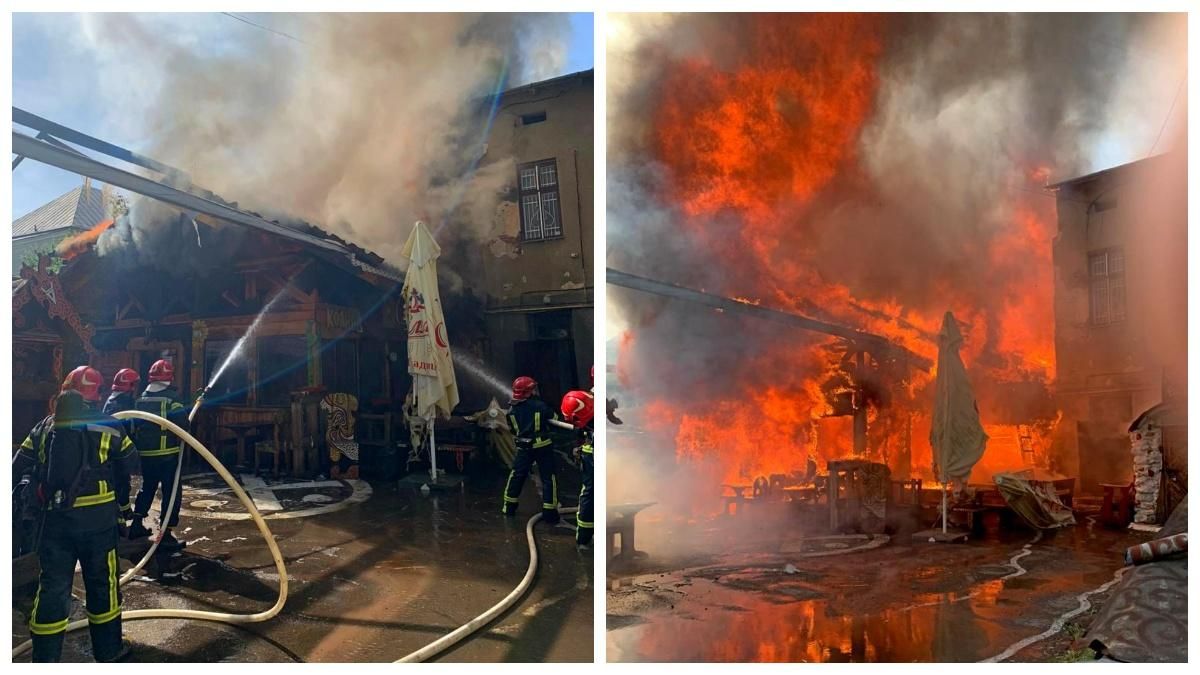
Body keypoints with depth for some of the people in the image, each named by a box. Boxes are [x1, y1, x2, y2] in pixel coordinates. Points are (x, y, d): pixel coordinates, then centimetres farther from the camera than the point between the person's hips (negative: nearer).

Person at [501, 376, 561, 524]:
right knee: (548, 478, 2)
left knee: (517, 475, 19)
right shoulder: (540, 405, -12)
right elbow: (554, 418, 1)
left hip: (524, 447, 4)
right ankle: (549, 513, 0)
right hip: (542, 446, -4)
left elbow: (512, 429, 11)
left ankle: (509, 506, 26)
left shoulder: (512, 409, 0)